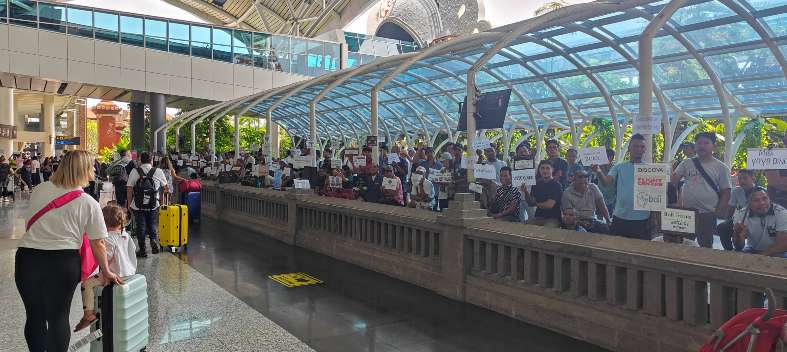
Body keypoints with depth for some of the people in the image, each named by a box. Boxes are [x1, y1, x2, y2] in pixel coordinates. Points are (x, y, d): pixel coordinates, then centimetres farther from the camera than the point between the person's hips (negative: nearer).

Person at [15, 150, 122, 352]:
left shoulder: (39, 190, 3)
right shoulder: (88, 203, -5)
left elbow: (29, 223, 13)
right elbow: (97, 244, -1)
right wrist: (106, 271, 10)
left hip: (27, 258, 3)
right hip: (63, 262, -3)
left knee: (34, 316, 16)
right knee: (59, 317, 9)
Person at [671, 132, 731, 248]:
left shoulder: (721, 168, 2)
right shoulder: (687, 163, 7)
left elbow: (725, 192, 2)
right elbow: (672, 179, 0)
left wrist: (718, 212, -4)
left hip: (707, 215, -2)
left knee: (705, 246, 5)